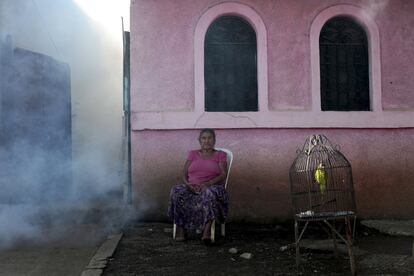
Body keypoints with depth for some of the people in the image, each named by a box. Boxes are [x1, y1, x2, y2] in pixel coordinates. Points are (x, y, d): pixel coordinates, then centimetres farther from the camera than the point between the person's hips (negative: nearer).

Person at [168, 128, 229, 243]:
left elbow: (223, 175, -1)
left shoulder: (220, 155, 13)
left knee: (210, 192, -40)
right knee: (177, 191, -31)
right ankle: (180, 227, -29)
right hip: (191, 187, 3)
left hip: (211, 187, -2)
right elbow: (184, 174, 13)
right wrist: (187, 183, -11)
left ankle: (207, 229, -46)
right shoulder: (192, 154, 21)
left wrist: (207, 184, -17)